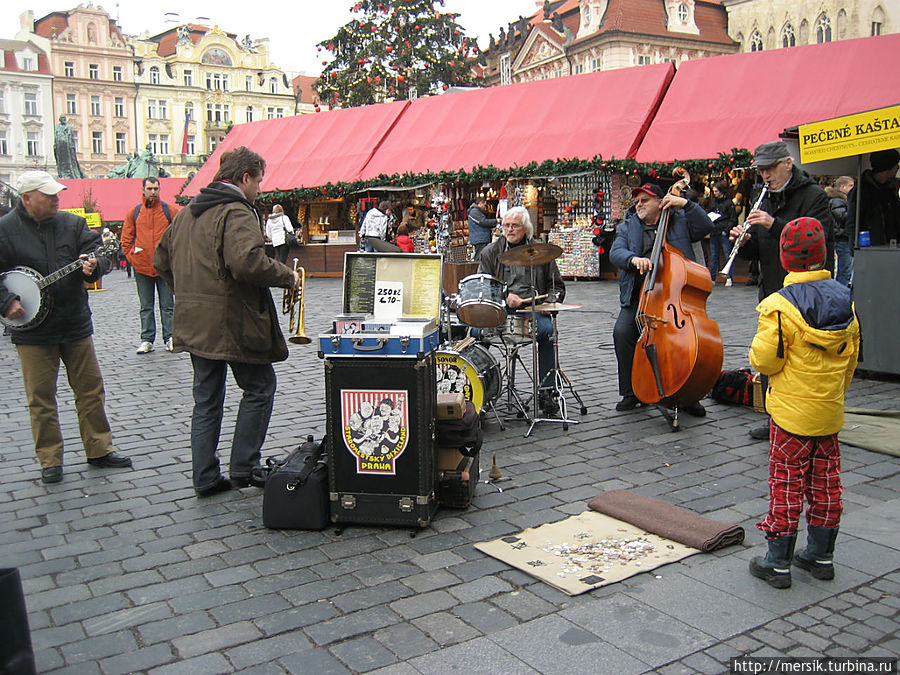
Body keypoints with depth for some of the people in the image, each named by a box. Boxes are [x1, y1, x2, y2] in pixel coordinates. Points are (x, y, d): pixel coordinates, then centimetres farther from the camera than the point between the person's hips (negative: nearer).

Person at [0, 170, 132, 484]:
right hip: (32, 330, -3)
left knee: (91, 388, 9)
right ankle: (50, 460, 17)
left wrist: (94, 264, -20)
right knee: (40, 398, 5)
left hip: (76, 323, 3)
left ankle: (99, 449, 22)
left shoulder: (72, 223, 4)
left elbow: (100, 253, 1)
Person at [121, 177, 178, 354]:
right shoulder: (133, 213, 6)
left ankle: (170, 338, 11)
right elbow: (126, 240, 11)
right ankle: (147, 340, 13)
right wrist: (132, 258, 2)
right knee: (146, 307, 8)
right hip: (142, 267, 2)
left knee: (167, 306, 4)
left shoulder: (170, 210, 2)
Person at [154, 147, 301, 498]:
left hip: (194, 323, 8)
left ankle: (205, 478, 18)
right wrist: (288, 276, -16)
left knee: (206, 399, 14)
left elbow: (162, 259, 22)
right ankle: (243, 469, 11)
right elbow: (248, 260, -30)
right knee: (259, 388, 9)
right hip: (232, 322, -8)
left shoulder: (187, 212, 15)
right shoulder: (237, 213, -14)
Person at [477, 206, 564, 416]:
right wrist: (505, 296, -11)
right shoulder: (490, 252, 12)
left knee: (547, 330, -32)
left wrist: (550, 302, -6)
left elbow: (556, 285, 16)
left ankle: (545, 391, -20)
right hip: (499, 309, 0)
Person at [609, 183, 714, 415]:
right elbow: (616, 252, 0)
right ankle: (630, 393, -6)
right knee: (622, 332, -22)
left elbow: (705, 227, 0)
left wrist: (686, 204, -7)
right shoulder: (627, 227, 16)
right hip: (639, 295, 1)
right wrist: (633, 259, -21)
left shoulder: (679, 221, 13)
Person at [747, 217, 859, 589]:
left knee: (786, 486, 3)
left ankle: (778, 562, 11)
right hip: (830, 411, 6)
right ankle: (820, 556, 28)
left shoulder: (780, 305, -19)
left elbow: (764, 360, -18)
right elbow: (851, 356, 10)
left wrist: (758, 352, 4)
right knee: (826, 484, 16)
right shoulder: (844, 299, 1)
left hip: (791, 411, -6)